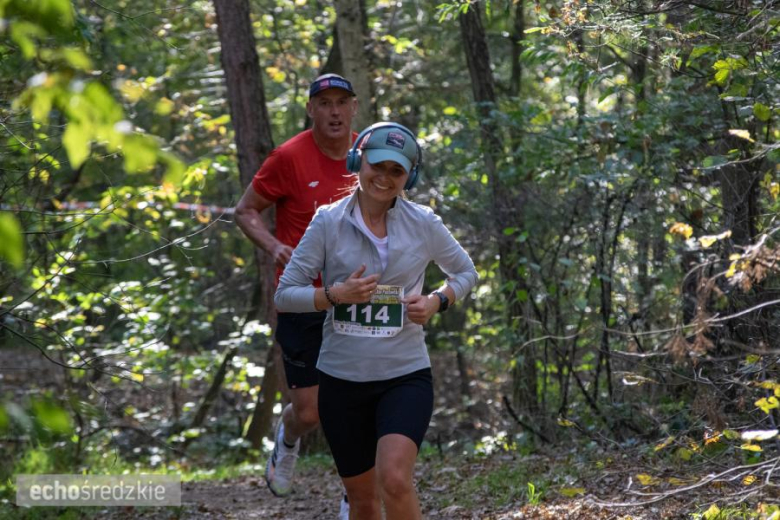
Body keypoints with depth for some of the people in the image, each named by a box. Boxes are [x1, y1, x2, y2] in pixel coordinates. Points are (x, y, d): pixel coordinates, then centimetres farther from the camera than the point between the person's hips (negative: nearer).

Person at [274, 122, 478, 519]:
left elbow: (465, 272, 15)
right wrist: (336, 294, -20)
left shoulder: (424, 224, -2)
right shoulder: (328, 222, -4)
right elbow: (284, 294, -3)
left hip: (405, 375, -1)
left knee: (394, 480, -25)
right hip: (342, 378, 1)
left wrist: (437, 302, -5)